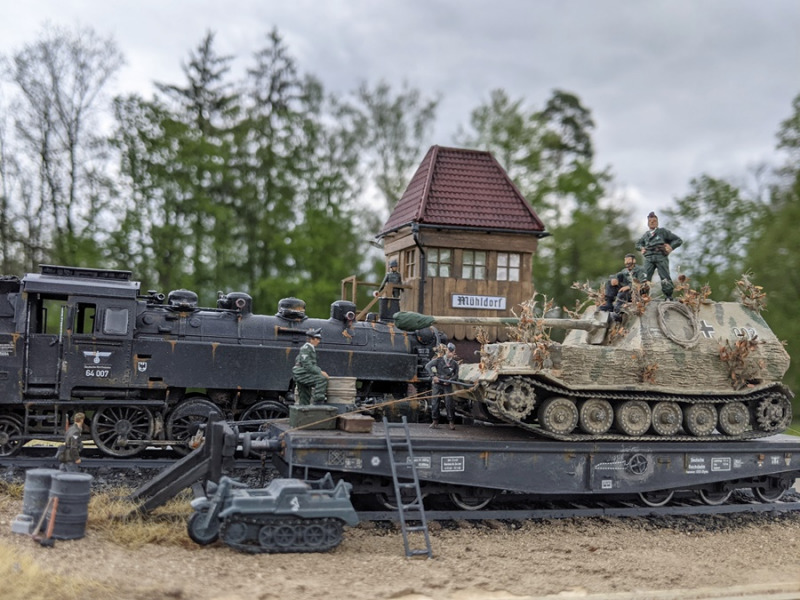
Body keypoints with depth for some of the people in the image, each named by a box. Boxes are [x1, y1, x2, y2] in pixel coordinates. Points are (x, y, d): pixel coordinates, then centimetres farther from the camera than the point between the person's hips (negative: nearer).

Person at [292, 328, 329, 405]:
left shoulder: (312, 349, 18)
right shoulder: (306, 348, -11)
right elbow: (307, 365, -20)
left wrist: (320, 371, 8)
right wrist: (320, 372, -20)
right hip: (302, 374, -10)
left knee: (304, 401, 9)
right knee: (322, 379, -26)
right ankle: (318, 403, -27)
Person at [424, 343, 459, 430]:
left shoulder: (454, 364, 4)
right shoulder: (438, 360, -1)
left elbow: (456, 375, 8)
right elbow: (427, 366, -6)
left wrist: (449, 380, -12)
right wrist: (433, 376, -17)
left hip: (447, 385, 0)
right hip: (437, 384, 0)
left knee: (449, 403, -8)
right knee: (435, 403, -1)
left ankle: (451, 422, 2)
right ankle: (435, 422, 10)